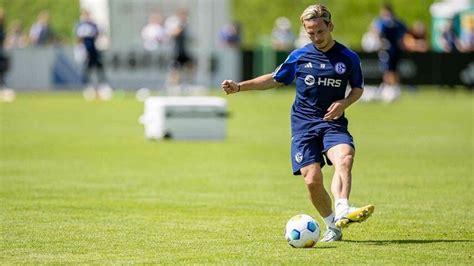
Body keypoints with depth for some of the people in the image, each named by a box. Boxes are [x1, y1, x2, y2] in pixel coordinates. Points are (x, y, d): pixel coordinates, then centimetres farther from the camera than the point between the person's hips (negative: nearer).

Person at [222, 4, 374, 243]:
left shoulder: (348, 58, 1)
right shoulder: (299, 56, 4)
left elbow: (358, 88, 15)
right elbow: (275, 79, 18)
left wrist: (344, 103, -7)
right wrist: (239, 86, 10)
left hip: (333, 122, -1)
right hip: (303, 124, 1)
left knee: (344, 158, -33)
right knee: (312, 180, -12)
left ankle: (342, 212, -50)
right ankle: (332, 226, 8)